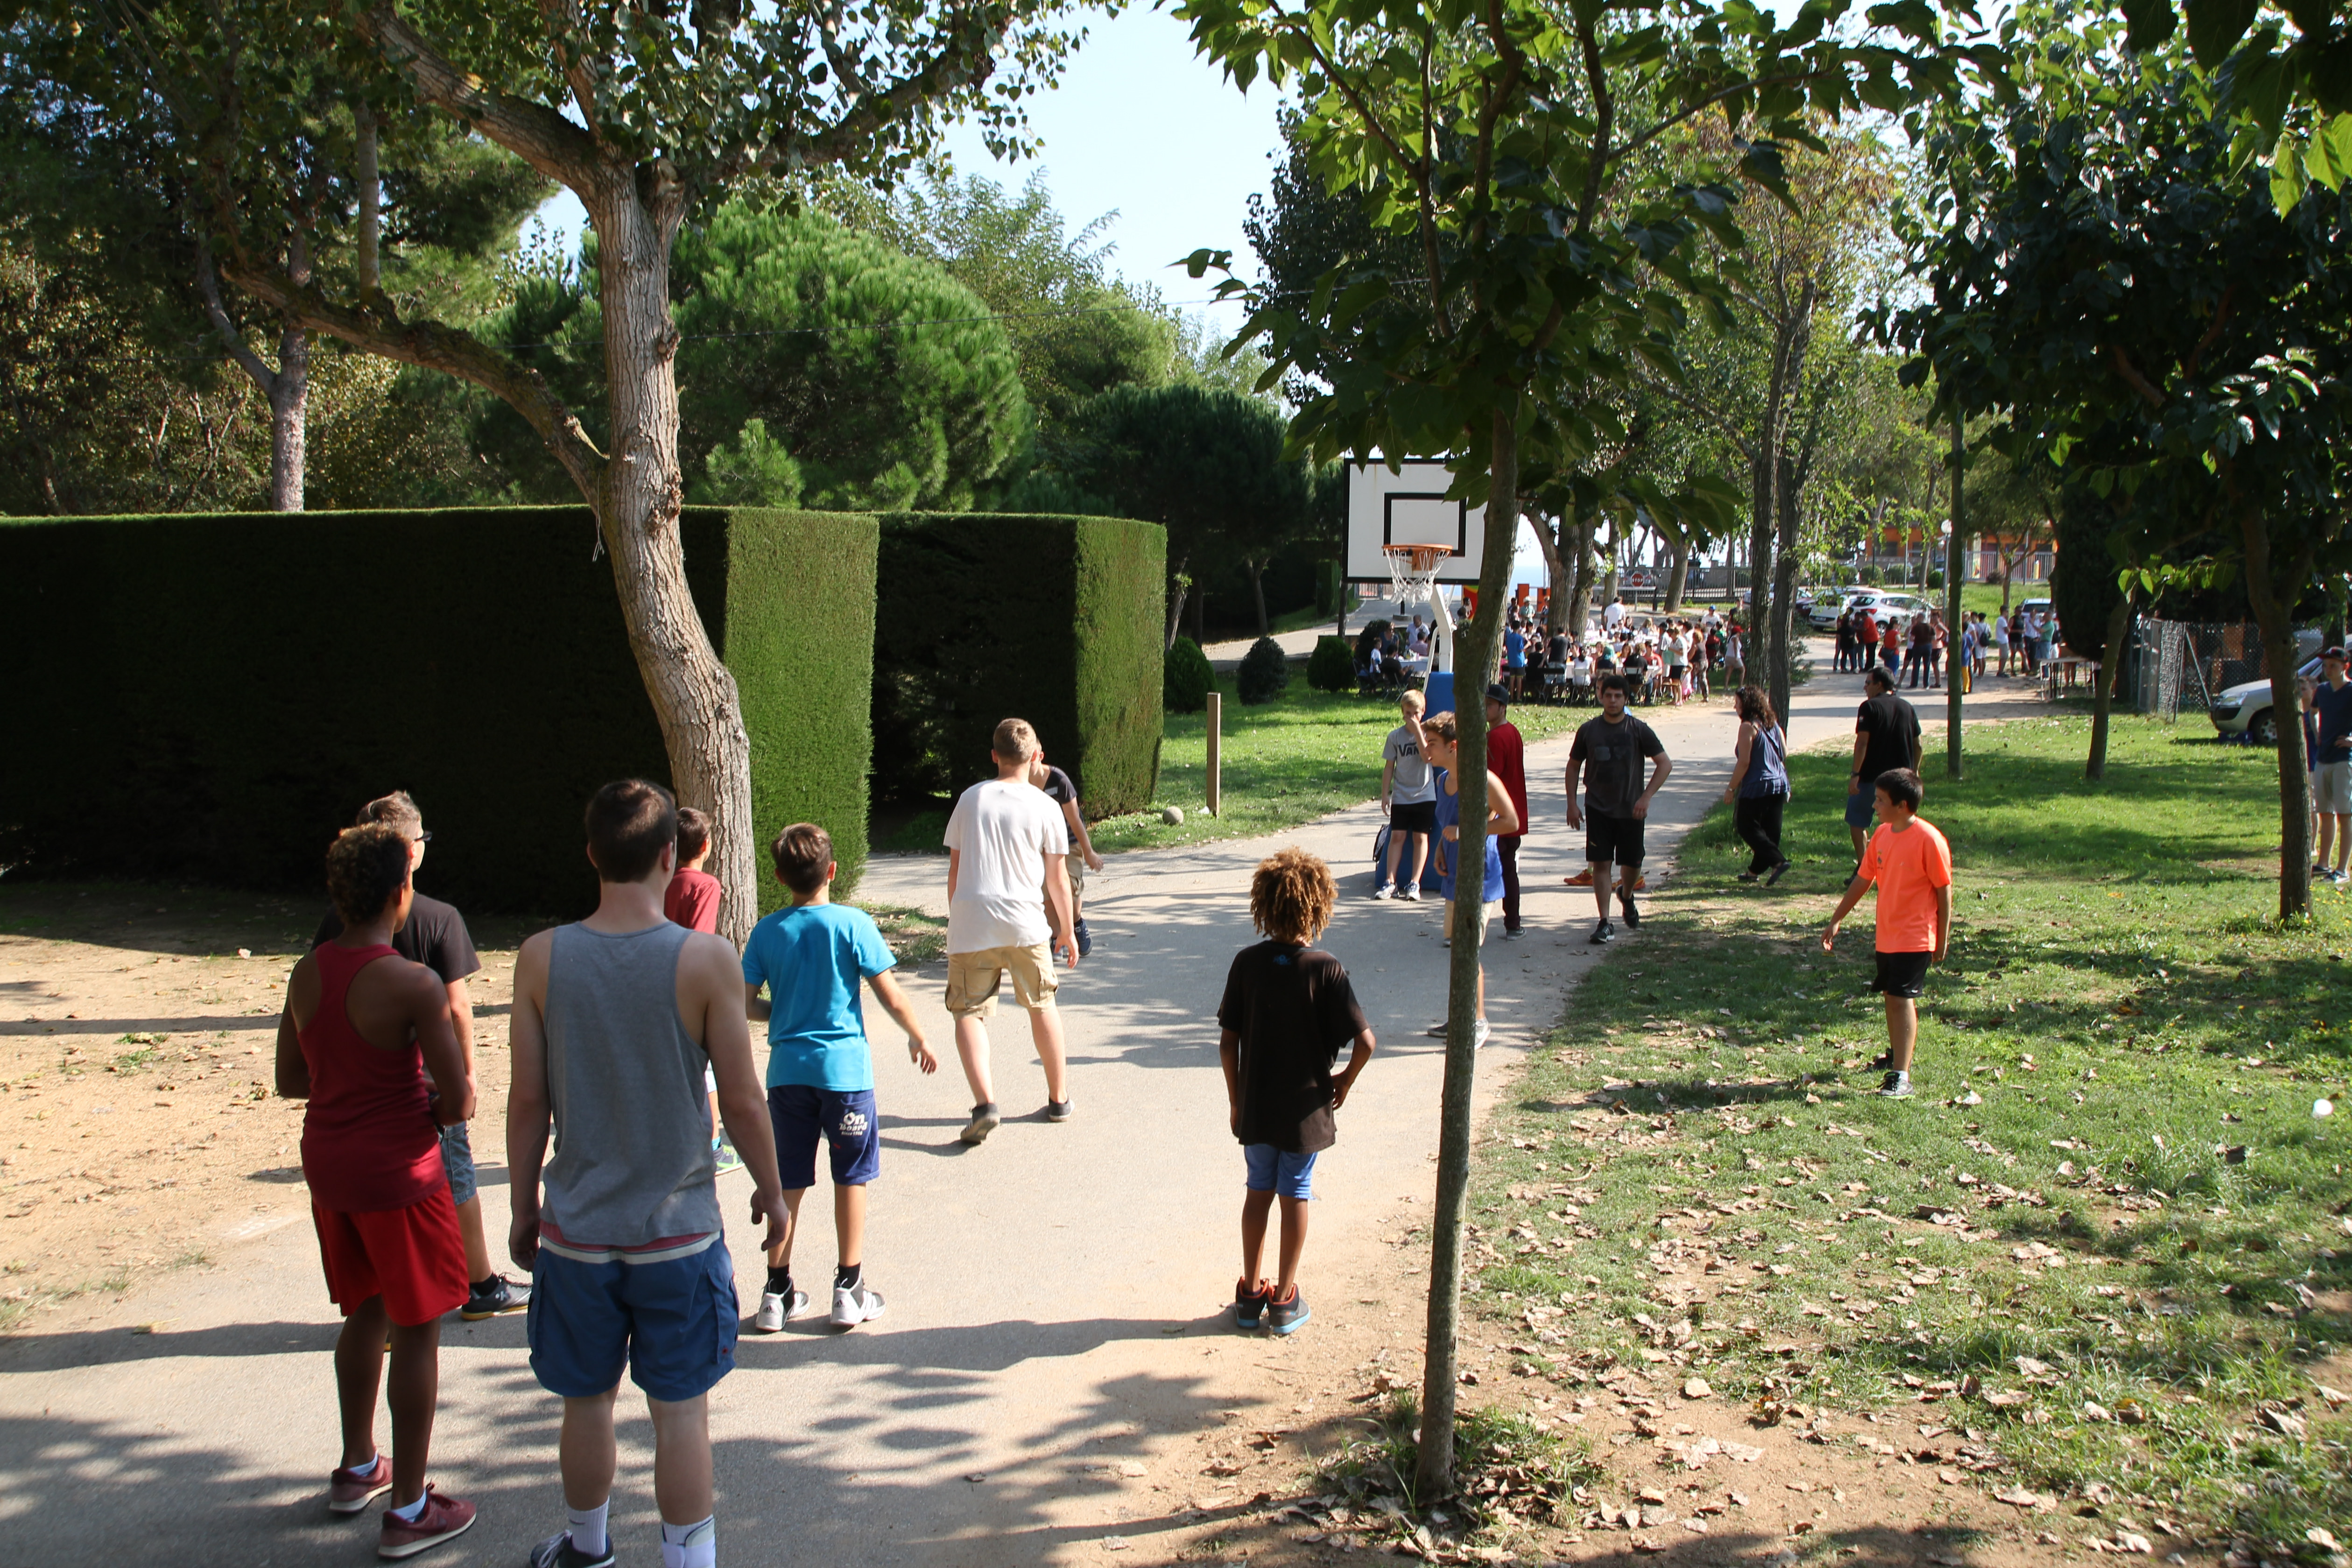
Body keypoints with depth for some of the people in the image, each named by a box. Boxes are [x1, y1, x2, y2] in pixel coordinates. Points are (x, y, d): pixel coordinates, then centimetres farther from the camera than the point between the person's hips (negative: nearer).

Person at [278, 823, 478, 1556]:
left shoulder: (307, 973, 0)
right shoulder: (415, 985, -22)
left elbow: (291, 1079, 11)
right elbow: (458, 1103, -19)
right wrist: (432, 1110, 3)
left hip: (328, 1164, 7)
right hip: (397, 1172, -7)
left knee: (366, 1312, 24)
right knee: (417, 1331, 5)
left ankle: (357, 1468, 39)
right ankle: (408, 1511, 13)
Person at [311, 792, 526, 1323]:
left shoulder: (339, 918, -3)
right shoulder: (438, 919, -14)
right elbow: (457, 1007, -14)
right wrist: (466, 1077, -3)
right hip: (427, 1076, -3)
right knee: (456, 1185, 13)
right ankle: (482, 1288, 28)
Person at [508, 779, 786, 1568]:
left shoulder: (542, 958, -8)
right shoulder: (707, 959, -15)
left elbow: (528, 1102, -2)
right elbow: (743, 1102, -10)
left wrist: (525, 1207, 12)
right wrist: (770, 1189, 7)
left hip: (576, 1229, 3)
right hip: (679, 1230, -2)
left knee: (587, 1402, 19)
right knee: (680, 1410, 9)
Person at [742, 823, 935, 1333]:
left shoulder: (766, 932, -1)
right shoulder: (852, 924, -9)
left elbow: (746, 1004, 0)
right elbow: (890, 995, -8)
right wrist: (919, 1040, 6)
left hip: (787, 1071, 3)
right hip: (844, 1067, -3)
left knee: (788, 1183, 12)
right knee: (851, 1178, 9)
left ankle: (777, 1292, 16)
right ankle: (849, 1288, 14)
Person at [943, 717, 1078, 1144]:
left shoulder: (970, 800, 7)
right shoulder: (1044, 808, 1)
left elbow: (954, 870, 11)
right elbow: (1057, 880, 4)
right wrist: (1066, 931, 16)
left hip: (970, 924, 0)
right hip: (1025, 923, 0)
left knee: (969, 1012, 4)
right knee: (1042, 1005, 17)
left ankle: (984, 1104, -14)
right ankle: (1059, 1098, 28)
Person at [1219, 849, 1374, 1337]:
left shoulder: (1247, 964, -7)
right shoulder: (1326, 970, -15)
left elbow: (1228, 1040, -4)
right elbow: (1364, 1041, -18)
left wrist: (1235, 1099, 7)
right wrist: (1344, 1083, -1)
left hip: (1255, 1108, 2)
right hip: (1307, 1109, -2)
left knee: (1258, 1192, 15)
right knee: (1295, 1196, 10)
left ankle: (1251, 1293, 23)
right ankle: (1284, 1300, 18)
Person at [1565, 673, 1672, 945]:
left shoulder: (1639, 730, -5)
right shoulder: (1588, 730, 0)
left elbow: (1665, 764, -4)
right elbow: (1573, 767, 10)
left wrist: (1646, 797, -13)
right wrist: (1572, 804, 3)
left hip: (1631, 810, 0)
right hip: (1598, 809, 0)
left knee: (1633, 863, 9)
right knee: (1601, 864, -5)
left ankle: (1627, 896, 43)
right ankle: (1605, 924, -1)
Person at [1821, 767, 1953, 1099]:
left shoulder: (1929, 840, -16)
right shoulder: (1882, 834, 5)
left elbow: (1944, 890, -11)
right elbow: (1863, 880, 13)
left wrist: (1943, 938, -8)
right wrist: (1837, 920, 13)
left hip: (1916, 938, -7)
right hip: (1886, 935, 7)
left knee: (1903, 998, -13)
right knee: (1891, 996, 19)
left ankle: (1901, 1077, -15)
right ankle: (1898, 1052, 41)